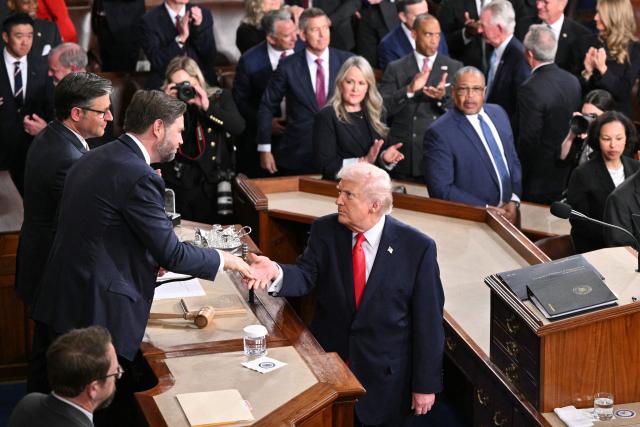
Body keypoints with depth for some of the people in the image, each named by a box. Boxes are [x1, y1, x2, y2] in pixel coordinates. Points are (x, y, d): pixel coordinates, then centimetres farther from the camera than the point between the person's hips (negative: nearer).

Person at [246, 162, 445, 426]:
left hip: (385, 377, -2)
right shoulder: (324, 231, -3)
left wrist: (426, 385, -7)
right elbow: (305, 277, -12)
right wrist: (276, 272, -35)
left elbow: (428, 321, -9)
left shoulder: (417, 247, -12)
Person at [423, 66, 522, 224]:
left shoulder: (498, 112, 7)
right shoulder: (439, 133, -13)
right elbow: (441, 189, -14)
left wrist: (514, 201, 0)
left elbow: (513, 160, 14)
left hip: (508, 212, 4)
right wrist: (486, 209, -15)